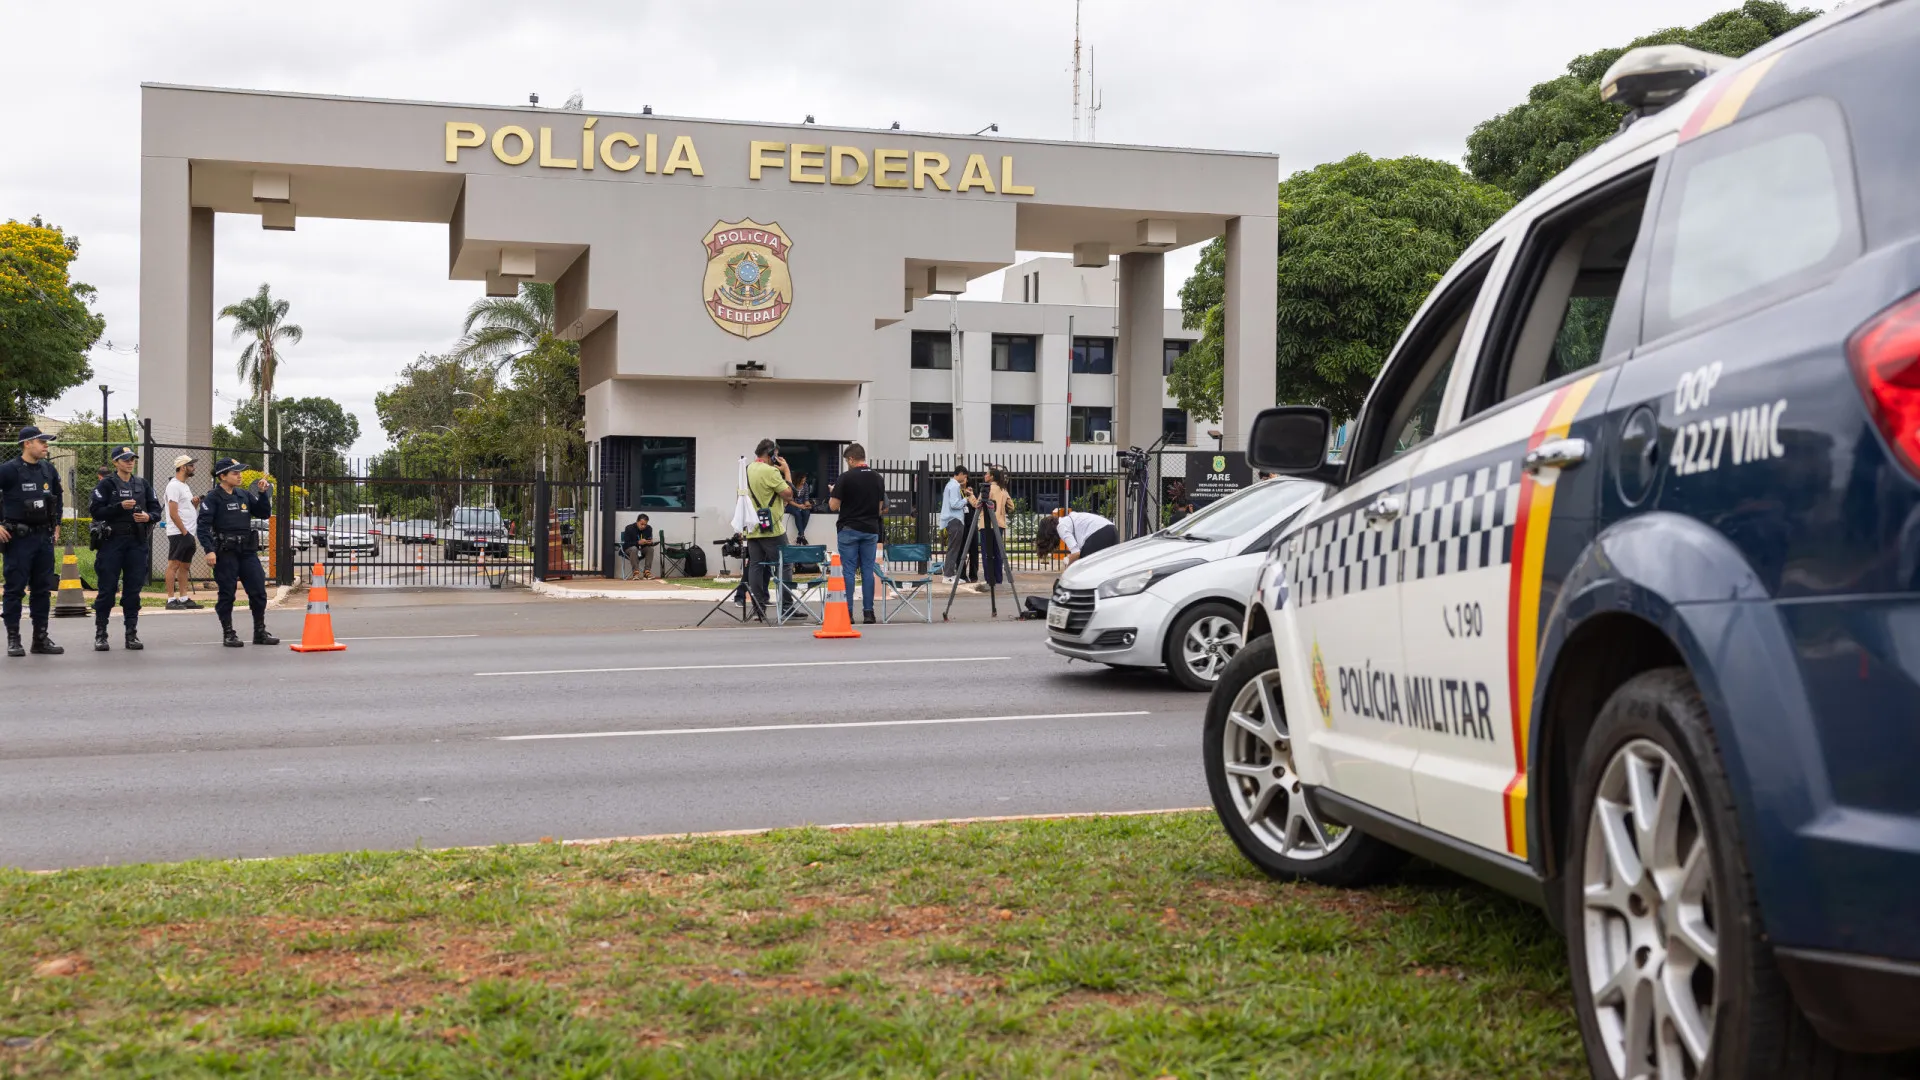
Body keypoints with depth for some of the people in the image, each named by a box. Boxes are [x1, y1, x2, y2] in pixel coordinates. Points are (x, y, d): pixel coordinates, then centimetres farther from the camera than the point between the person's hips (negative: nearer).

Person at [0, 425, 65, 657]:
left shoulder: (48, 469, 9)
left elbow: (58, 495, 25)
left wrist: (56, 523, 20)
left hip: (44, 536, 6)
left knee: (43, 589, 9)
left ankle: (41, 638, 15)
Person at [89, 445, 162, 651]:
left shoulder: (143, 484, 12)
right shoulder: (106, 485, 2)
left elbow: (156, 509, 12)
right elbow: (96, 510, -7)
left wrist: (149, 517, -10)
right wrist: (120, 506, -18)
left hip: (137, 542, 3)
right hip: (112, 541, -3)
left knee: (133, 589, 5)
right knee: (107, 589, -1)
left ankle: (132, 634, 10)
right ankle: (100, 634, 7)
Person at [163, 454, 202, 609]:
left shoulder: (185, 486, 19)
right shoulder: (174, 486, -11)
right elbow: (173, 513, -17)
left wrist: (195, 503, 3)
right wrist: (184, 532, -17)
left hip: (188, 533, 10)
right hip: (178, 533, -10)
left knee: (185, 566, 11)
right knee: (173, 565, -7)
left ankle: (184, 598, 15)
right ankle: (171, 599, -7)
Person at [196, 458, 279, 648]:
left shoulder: (244, 495, 14)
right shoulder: (212, 497, -3)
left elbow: (265, 513, 16)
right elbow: (203, 525, -10)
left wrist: (263, 494, 3)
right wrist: (209, 550, -20)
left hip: (247, 551, 5)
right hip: (225, 553, -5)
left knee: (258, 591, 3)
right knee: (227, 595, 1)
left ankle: (260, 632, 13)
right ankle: (228, 634, 10)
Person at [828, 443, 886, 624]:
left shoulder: (846, 477, -10)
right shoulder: (878, 478, 5)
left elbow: (833, 506, -9)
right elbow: (881, 507, 9)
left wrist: (833, 492, 10)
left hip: (849, 530, -4)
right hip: (871, 530, 4)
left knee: (848, 571, 0)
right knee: (868, 570, 6)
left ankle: (847, 613, -1)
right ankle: (868, 612, 4)